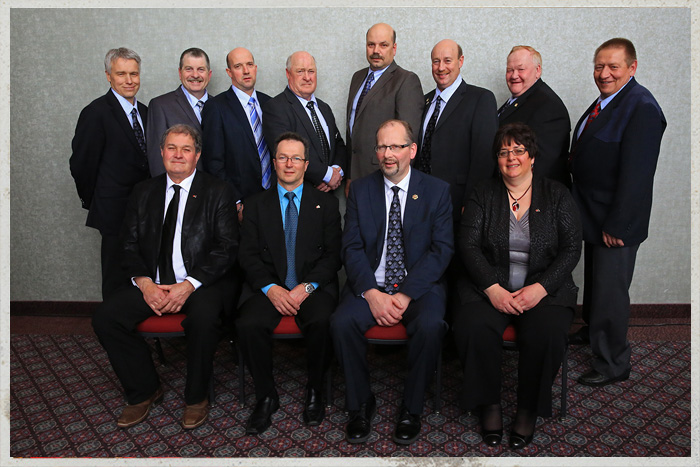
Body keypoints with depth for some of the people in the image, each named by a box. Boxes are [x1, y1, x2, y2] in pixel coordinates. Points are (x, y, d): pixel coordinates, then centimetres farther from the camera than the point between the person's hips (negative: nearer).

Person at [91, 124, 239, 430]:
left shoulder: (217, 192, 0)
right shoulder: (144, 192, 13)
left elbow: (227, 247, -8)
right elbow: (131, 244, 9)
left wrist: (189, 285, -19)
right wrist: (144, 283, -10)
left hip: (201, 282, -4)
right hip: (152, 283, 5)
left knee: (203, 319, -34)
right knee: (104, 318, -15)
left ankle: (196, 397, -6)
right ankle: (144, 391, 6)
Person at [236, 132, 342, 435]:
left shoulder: (325, 204, 10)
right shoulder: (256, 204, 12)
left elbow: (333, 254, 3)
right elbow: (248, 255, 4)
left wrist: (306, 287, -13)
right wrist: (271, 289, -13)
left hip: (314, 287, -1)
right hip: (269, 288, 1)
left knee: (322, 322, -31)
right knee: (248, 325, -27)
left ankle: (315, 391, -4)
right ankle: (266, 396, -4)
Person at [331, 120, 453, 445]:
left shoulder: (437, 190, 2)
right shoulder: (360, 189, 7)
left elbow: (442, 249, -5)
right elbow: (352, 248, 0)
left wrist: (407, 294, -16)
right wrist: (371, 292, -16)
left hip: (419, 285, -1)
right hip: (370, 285, 2)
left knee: (430, 326, -31)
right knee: (342, 322, -26)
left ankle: (411, 408, -6)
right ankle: (360, 404, -3)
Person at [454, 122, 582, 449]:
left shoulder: (557, 195, 9)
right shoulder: (483, 195, 9)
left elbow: (571, 248, 1)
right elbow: (468, 244, -1)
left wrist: (540, 288, -14)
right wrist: (493, 289, -15)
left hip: (545, 286, 0)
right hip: (490, 284, 0)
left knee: (547, 333, -30)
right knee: (473, 327, -29)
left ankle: (529, 409, -5)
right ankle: (489, 404, -6)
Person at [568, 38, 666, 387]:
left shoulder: (642, 108, -20)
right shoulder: (603, 102, 9)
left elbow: (636, 174, -24)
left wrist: (617, 226, -22)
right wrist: (581, 209, 11)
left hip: (616, 222, -9)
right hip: (592, 214, 9)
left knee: (610, 291, 1)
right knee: (593, 278, 25)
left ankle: (613, 364, 18)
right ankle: (592, 329, 47)